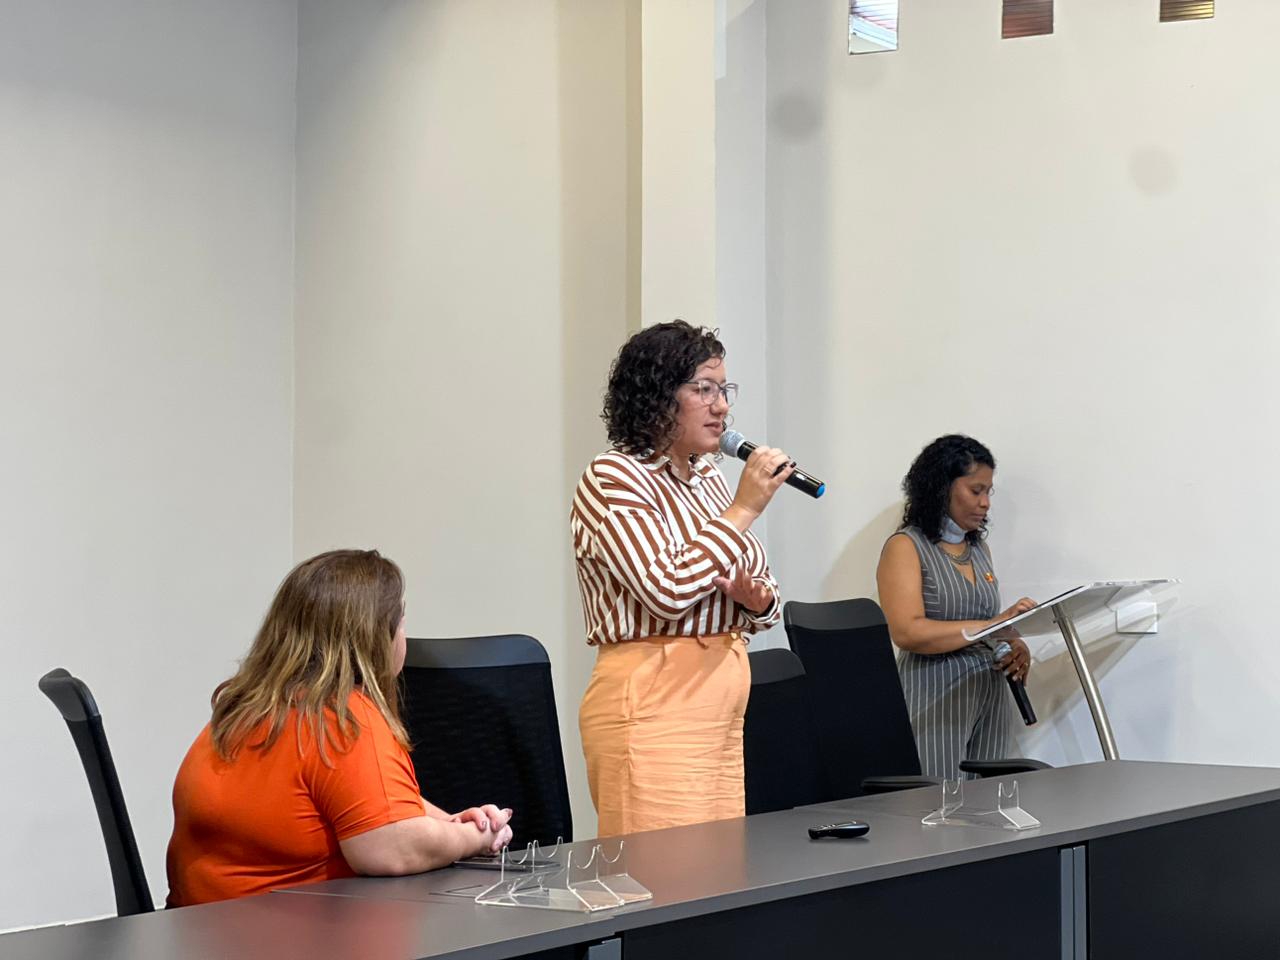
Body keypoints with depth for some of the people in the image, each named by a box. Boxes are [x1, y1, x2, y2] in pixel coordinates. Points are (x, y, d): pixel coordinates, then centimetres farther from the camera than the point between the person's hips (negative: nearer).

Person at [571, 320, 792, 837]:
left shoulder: (708, 479, 15)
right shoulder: (612, 479, -9)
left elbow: (765, 598, 22)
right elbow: (667, 589, -23)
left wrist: (757, 598, -2)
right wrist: (743, 510, -15)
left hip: (723, 705, 8)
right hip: (651, 704, -8)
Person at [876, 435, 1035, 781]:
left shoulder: (979, 548, 16)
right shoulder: (905, 547, -4)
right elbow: (908, 632, -17)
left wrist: (1016, 645, -1)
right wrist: (992, 625, -21)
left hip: (991, 694, 6)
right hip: (935, 697, -6)